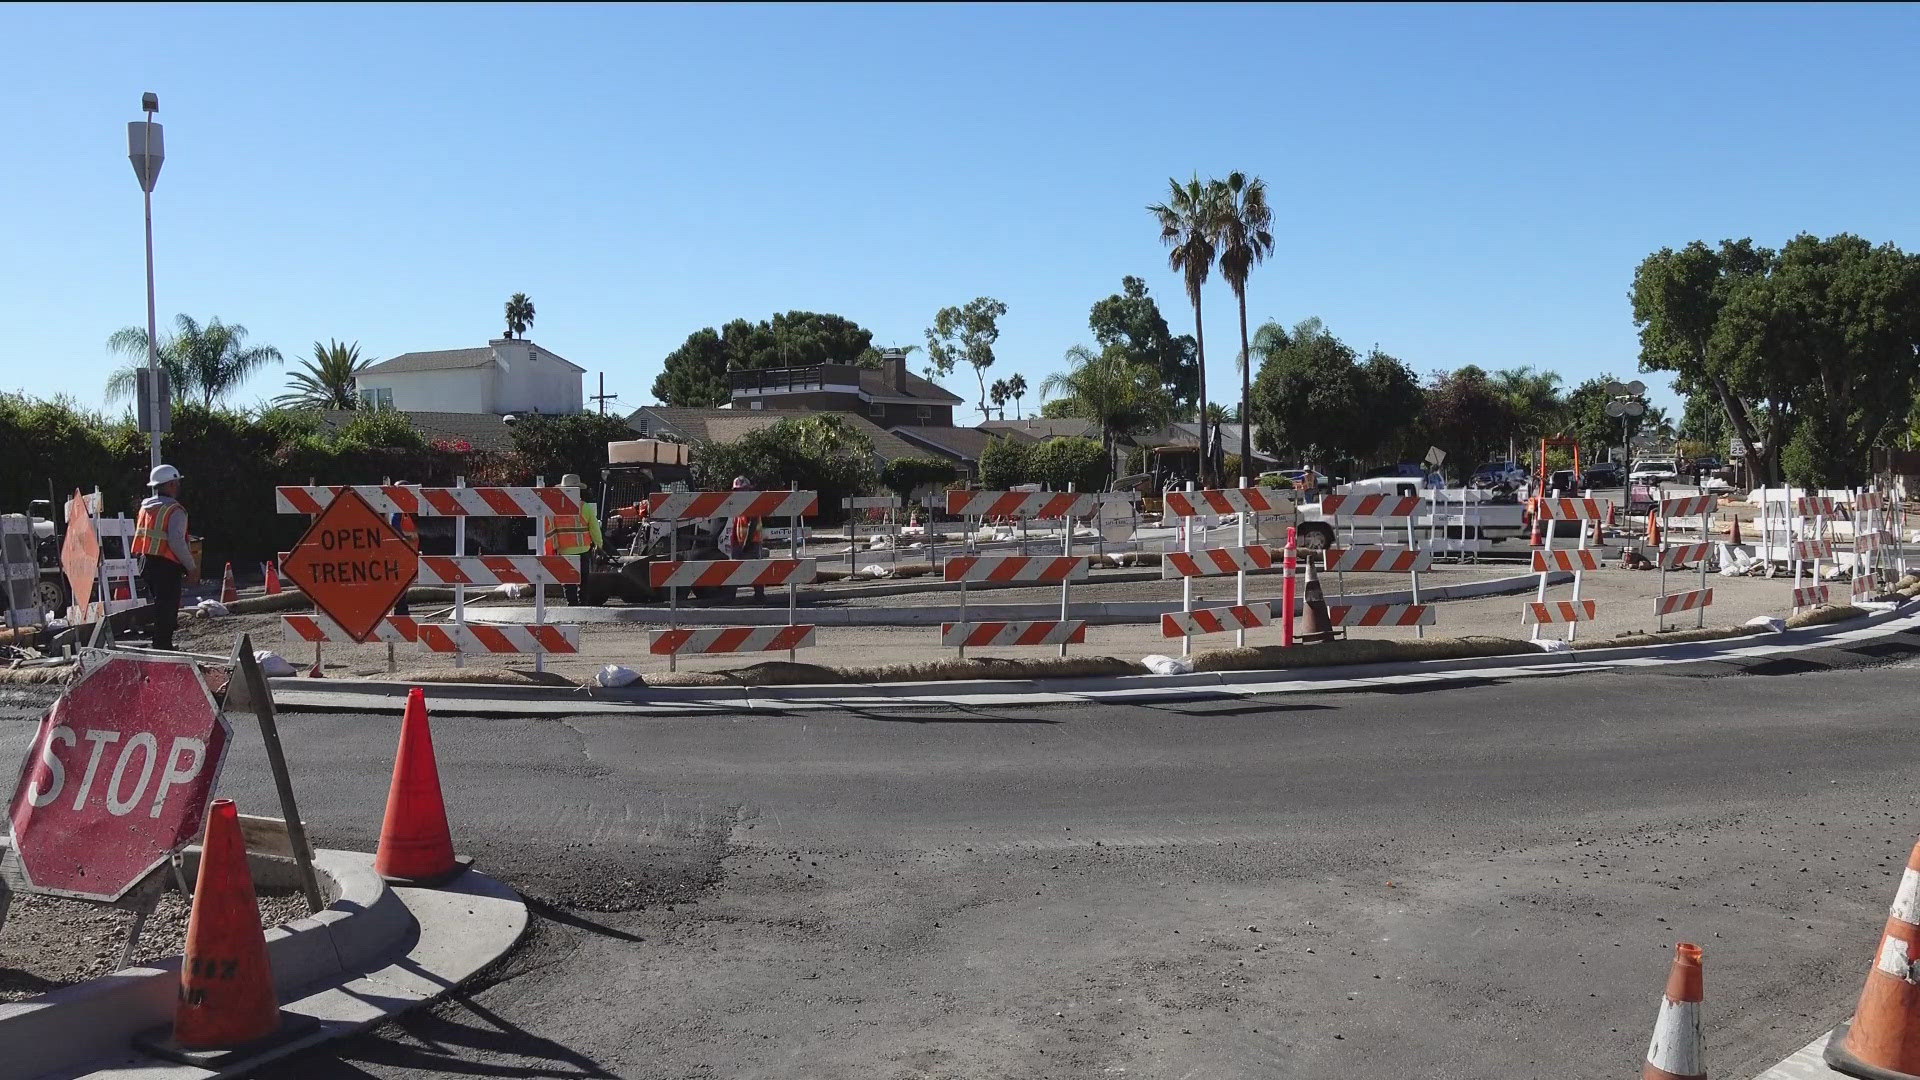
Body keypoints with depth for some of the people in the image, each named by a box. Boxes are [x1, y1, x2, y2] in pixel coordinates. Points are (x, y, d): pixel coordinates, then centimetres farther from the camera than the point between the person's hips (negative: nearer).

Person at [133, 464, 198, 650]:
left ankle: (160, 647, 27)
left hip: (146, 563, 8)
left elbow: (139, 537, 16)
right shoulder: (175, 510, -13)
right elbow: (177, 542, -21)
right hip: (166, 567, -8)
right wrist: (192, 568, -13)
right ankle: (163, 647, -4)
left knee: (160, 607, 19)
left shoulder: (145, 507, 13)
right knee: (167, 610, -4)